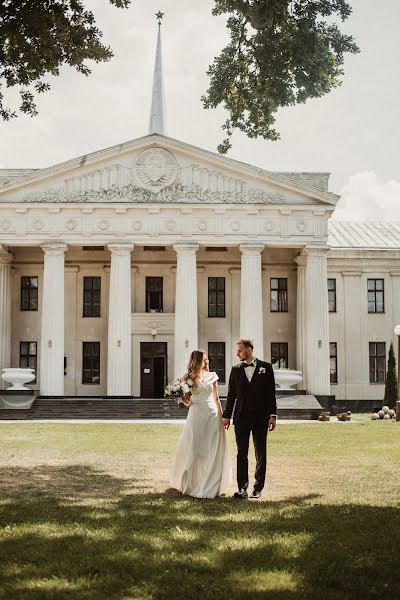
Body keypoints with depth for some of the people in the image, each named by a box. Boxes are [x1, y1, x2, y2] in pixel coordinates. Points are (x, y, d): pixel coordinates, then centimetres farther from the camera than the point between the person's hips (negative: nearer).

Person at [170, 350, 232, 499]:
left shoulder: (212, 376, 7)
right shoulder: (188, 378, 0)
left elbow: (216, 398, 12)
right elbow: (186, 401, 2)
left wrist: (222, 416, 9)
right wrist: (183, 398, -20)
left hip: (212, 415, 2)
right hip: (196, 415, -2)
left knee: (213, 451, 3)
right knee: (195, 451, 3)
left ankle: (212, 485, 13)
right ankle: (192, 484, 17)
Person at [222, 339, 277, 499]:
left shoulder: (266, 367, 1)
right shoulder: (236, 369, 7)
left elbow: (271, 393, 1)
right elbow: (231, 394, 9)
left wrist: (272, 415, -5)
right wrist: (226, 416, 5)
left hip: (260, 417, -2)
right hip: (241, 417, 2)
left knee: (260, 454, 4)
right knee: (241, 454, 1)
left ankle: (258, 488, 12)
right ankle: (242, 488, 3)